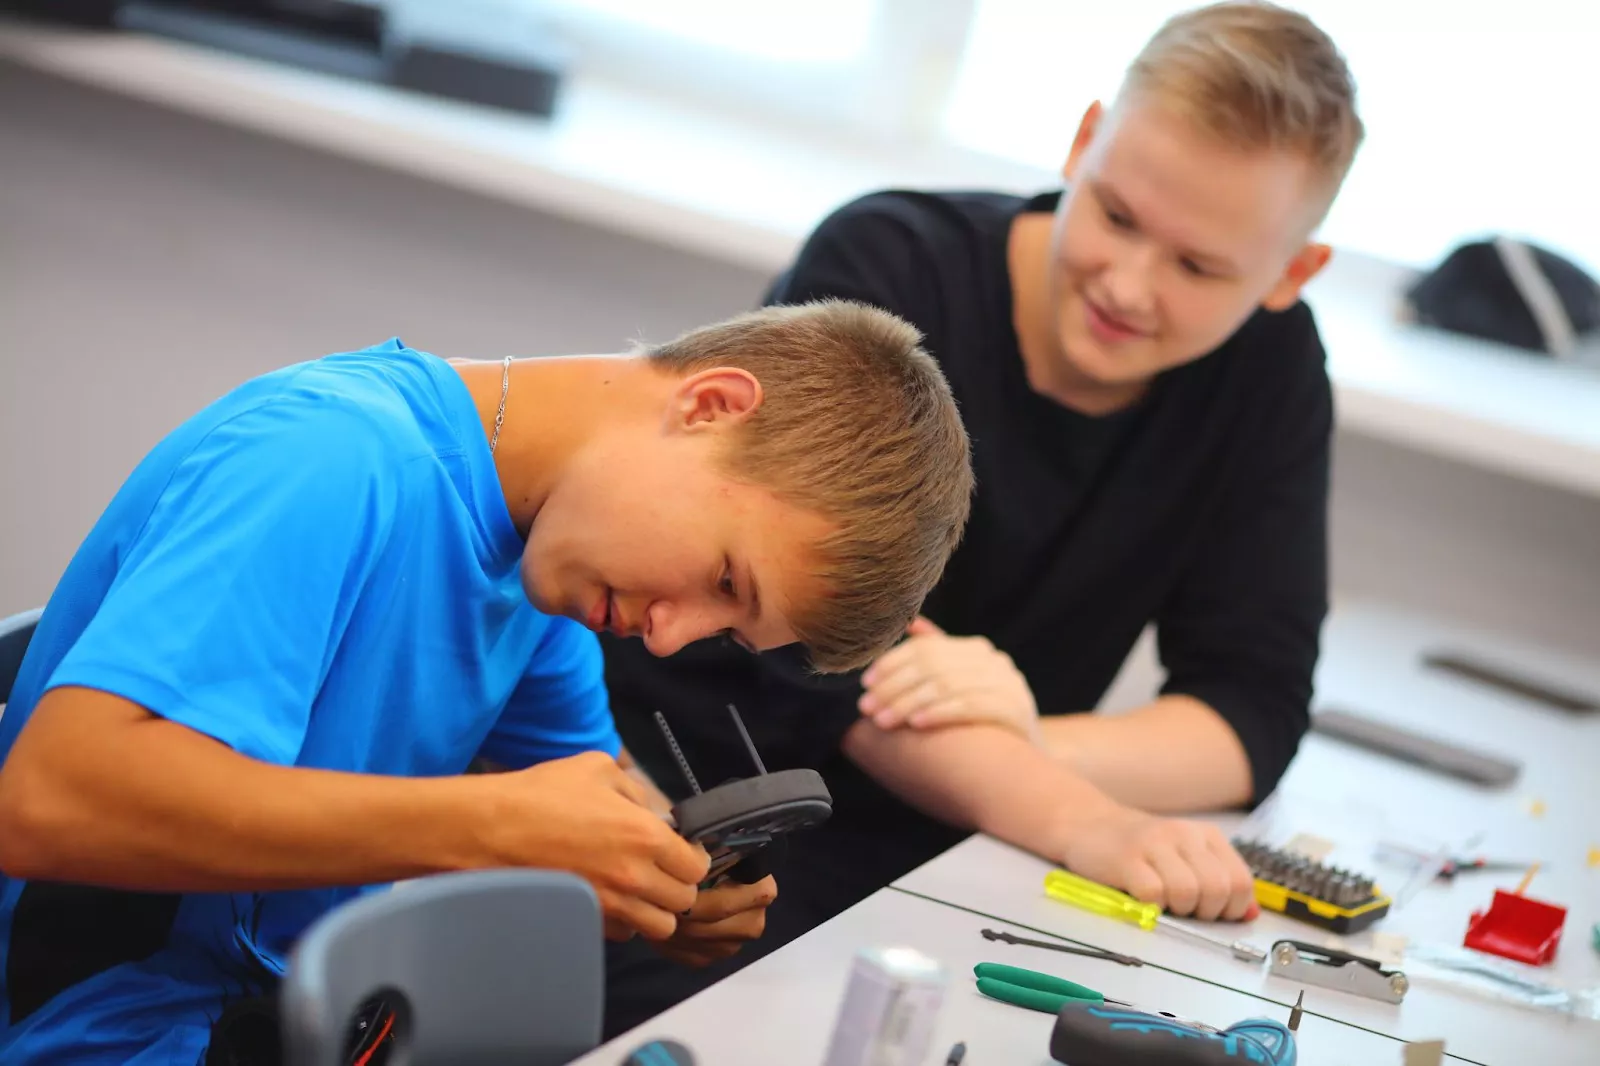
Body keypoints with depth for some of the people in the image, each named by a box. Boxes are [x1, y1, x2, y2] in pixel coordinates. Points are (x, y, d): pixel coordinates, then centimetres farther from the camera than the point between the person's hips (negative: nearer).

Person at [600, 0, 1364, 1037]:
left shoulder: (1270, 370, 0)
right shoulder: (882, 269, -11)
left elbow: (1256, 707, -4)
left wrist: (1035, 744, -25)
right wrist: (1076, 819, -36)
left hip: (921, 852, 4)